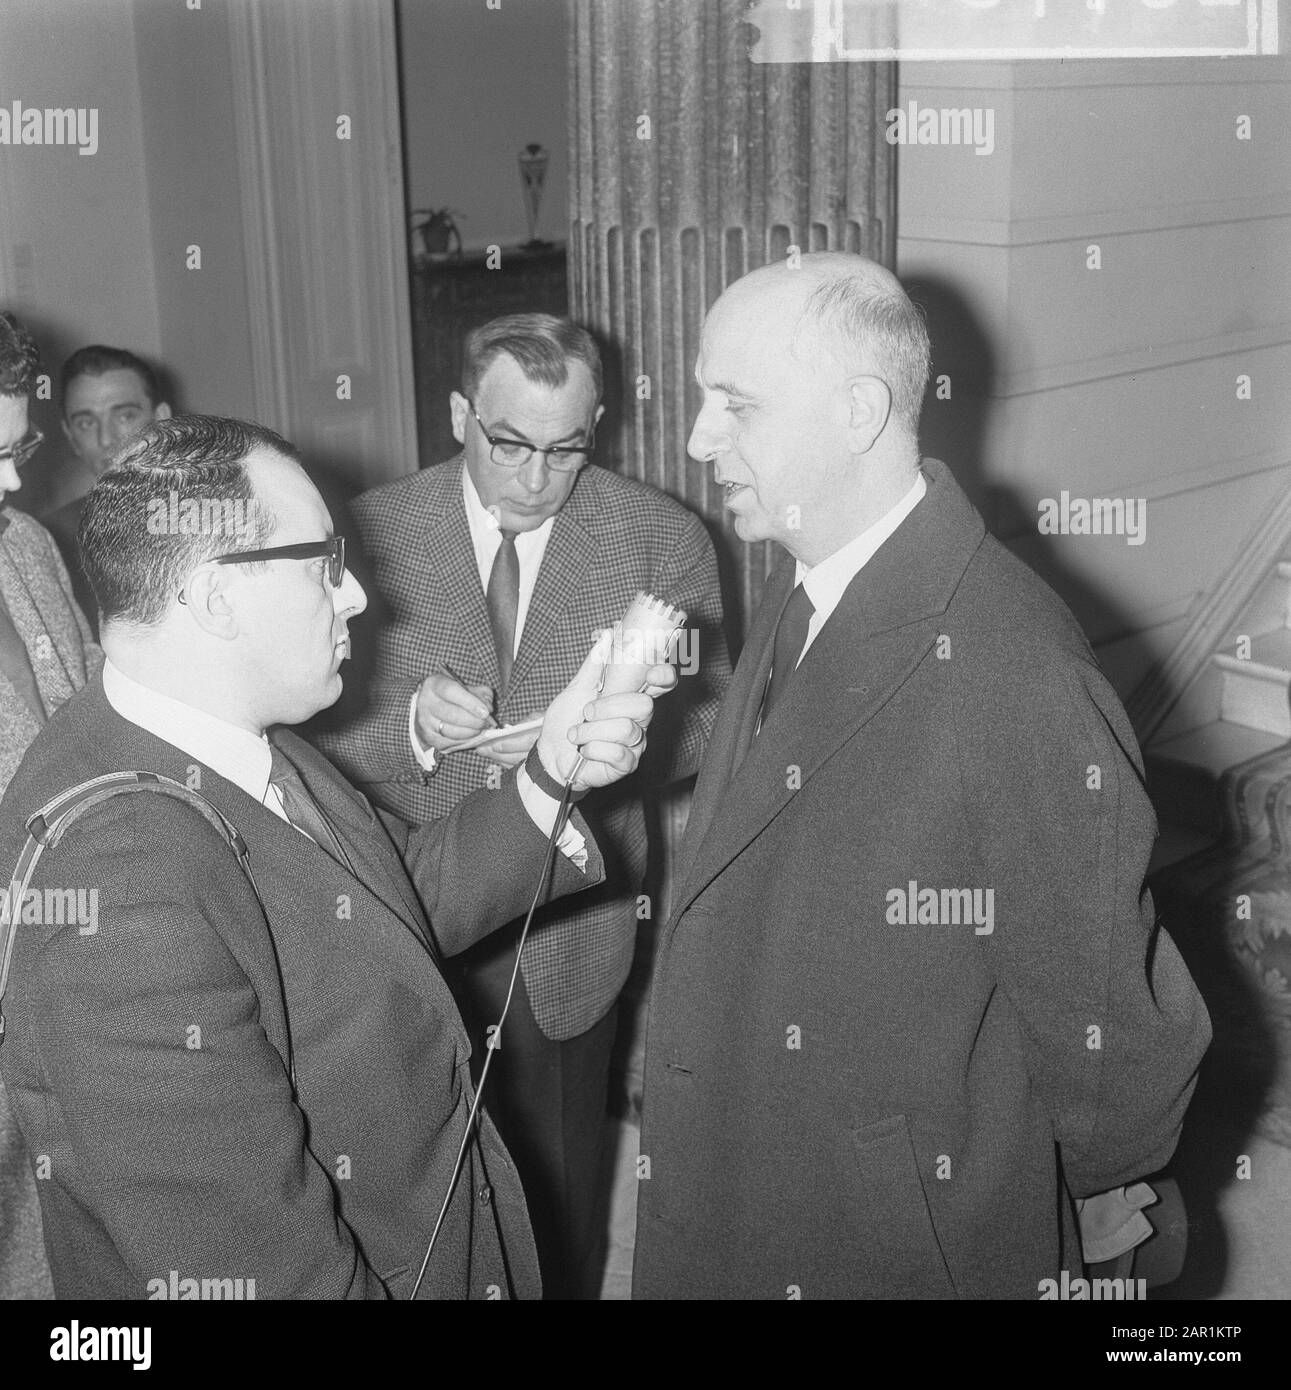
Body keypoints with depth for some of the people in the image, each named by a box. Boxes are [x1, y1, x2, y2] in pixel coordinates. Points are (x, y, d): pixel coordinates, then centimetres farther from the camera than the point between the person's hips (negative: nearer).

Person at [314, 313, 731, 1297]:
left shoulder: (665, 540, -6)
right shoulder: (371, 532, -6)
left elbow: (708, 718, -1)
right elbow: (319, 731, -4)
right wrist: (413, 725, -25)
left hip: (571, 935, 0)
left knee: (558, 1191, 15)